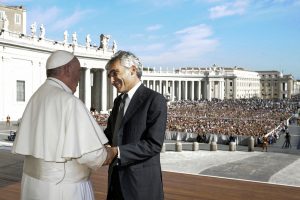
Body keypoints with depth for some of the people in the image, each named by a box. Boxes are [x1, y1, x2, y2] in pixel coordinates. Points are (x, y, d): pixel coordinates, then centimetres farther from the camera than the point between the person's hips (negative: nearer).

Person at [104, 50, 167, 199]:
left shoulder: (155, 100, -13)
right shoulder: (118, 101, 12)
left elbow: (154, 144, -21)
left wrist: (117, 152, -27)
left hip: (141, 182, -7)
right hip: (116, 178, 7)